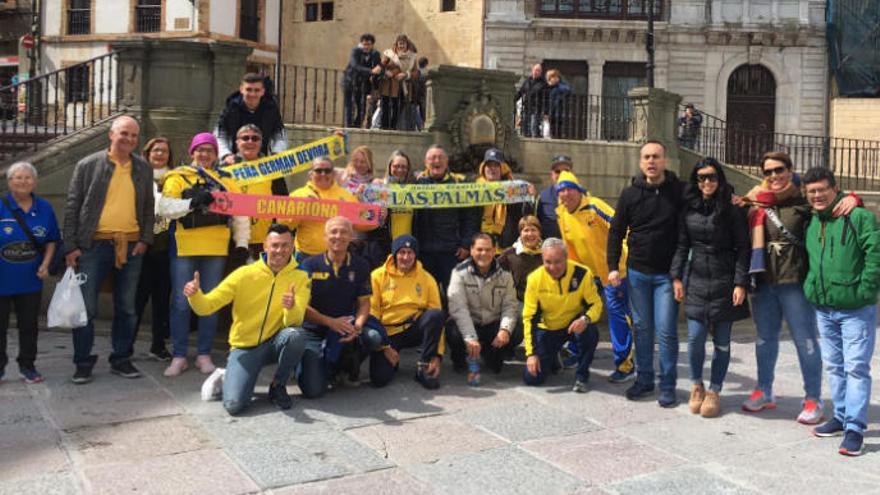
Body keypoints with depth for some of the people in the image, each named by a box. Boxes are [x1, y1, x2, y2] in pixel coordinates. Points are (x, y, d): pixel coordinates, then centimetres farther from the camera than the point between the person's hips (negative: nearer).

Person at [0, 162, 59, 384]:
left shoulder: (44, 208, 2)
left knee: (29, 324, 10)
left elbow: (52, 240, 11)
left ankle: (27, 366, 22)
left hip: (30, 280, 3)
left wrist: (45, 264, -1)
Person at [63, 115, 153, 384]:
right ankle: (83, 363, 11)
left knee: (126, 308, 9)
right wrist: (70, 246, -4)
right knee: (86, 306, -1)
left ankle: (121, 359, 21)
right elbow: (72, 207, 1)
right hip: (95, 244, -2)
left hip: (131, 247, 3)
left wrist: (145, 239, 0)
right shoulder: (88, 165, 1)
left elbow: (148, 207, 13)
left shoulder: (143, 168, 9)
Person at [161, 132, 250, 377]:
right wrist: (192, 202, -23)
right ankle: (179, 356, 10)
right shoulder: (178, 177, 4)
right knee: (180, 302, 0)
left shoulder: (226, 179, 12)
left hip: (216, 249, 2)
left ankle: (204, 355, 17)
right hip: (184, 248, -2)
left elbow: (241, 212, 10)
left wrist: (242, 242, 1)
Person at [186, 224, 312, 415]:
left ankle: (278, 385, -6)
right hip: (244, 347, -1)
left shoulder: (300, 277, -5)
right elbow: (206, 306, -7)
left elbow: (294, 322, -17)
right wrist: (195, 295, -30)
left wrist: (292, 308, -40)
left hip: (275, 342, 1)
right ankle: (224, 378, 16)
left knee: (296, 335, -34)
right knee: (234, 405, -22)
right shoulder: (244, 274, -6)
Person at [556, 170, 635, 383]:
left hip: (612, 269, -7)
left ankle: (625, 365, -2)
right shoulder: (561, 214, 1)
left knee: (617, 313, -7)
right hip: (588, 271, 7)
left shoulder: (594, 206, -19)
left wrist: (624, 258, -28)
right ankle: (577, 353, 30)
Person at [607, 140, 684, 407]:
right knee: (641, 328, 10)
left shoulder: (681, 191, -3)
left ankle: (667, 386, 11)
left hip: (667, 274, -2)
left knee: (666, 330, -2)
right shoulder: (630, 193, 3)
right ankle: (644, 379, 23)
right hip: (637, 272, 2)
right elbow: (616, 231, 7)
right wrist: (613, 266, 0)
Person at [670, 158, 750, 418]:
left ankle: (714, 391, 20)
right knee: (695, 337, -2)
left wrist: (741, 283, -10)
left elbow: (743, 248, -4)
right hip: (696, 280, 2)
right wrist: (676, 276, 4)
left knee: (721, 341, 5)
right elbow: (682, 245, 11)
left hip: (724, 282, -2)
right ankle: (696, 386, 21)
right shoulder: (689, 209, 6)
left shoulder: (732, 210, -4)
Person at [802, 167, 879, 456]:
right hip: (823, 309, 7)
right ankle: (841, 417, 27)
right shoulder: (812, 223, 9)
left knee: (856, 367, -4)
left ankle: (855, 427, 1)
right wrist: (811, 288, 14)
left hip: (855, 310, -7)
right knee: (834, 366, 15)